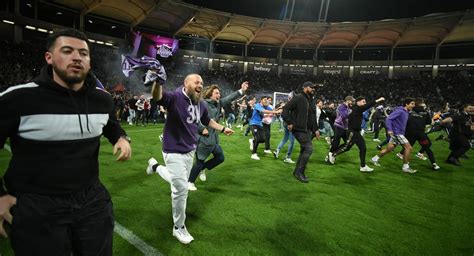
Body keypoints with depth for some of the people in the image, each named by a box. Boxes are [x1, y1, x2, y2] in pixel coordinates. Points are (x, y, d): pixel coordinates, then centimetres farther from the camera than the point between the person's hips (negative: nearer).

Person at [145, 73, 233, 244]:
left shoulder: (201, 104, 1)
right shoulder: (175, 97, -20)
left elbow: (207, 120, 19)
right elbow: (157, 96, -40)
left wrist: (223, 129, 20)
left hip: (190, 151, 7)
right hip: (174, 152, -7)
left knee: (179, 184, 23)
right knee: (181, 188, -2)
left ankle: (156, 166, 49)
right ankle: (178, 227, 21)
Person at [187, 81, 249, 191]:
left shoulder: (218, 103, 7)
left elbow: (229, 98, 7)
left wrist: (241, 90, -1)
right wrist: (202, 129, -23)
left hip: (213, 138, 8)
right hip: (203, 138, -8)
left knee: (220, 157, 13)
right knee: (200, 161, 2)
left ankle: (202, 169, 33)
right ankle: (190, 182, 23)